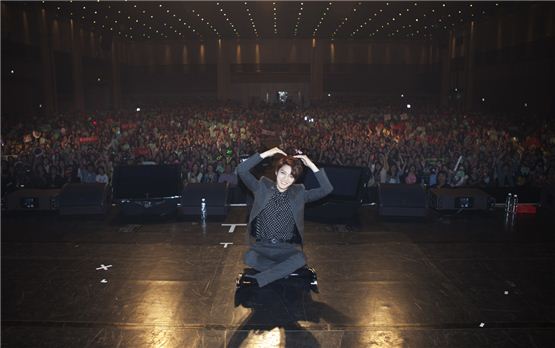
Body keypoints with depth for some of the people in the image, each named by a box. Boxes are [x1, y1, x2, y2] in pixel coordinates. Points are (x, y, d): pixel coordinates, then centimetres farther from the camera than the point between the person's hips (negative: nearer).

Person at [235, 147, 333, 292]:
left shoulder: (299, 193, 2)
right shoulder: (262, 187, 0)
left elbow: (327, 189, -8)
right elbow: (241, 170, -12)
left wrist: (312, 165, -13)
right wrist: (265, 154, -16)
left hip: (287, 248, 0)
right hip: (262, 246, 0)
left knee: (300, 259, -34)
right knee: (249, 257, -33)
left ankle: (255, 279, -24)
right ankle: (301, 271, -20)